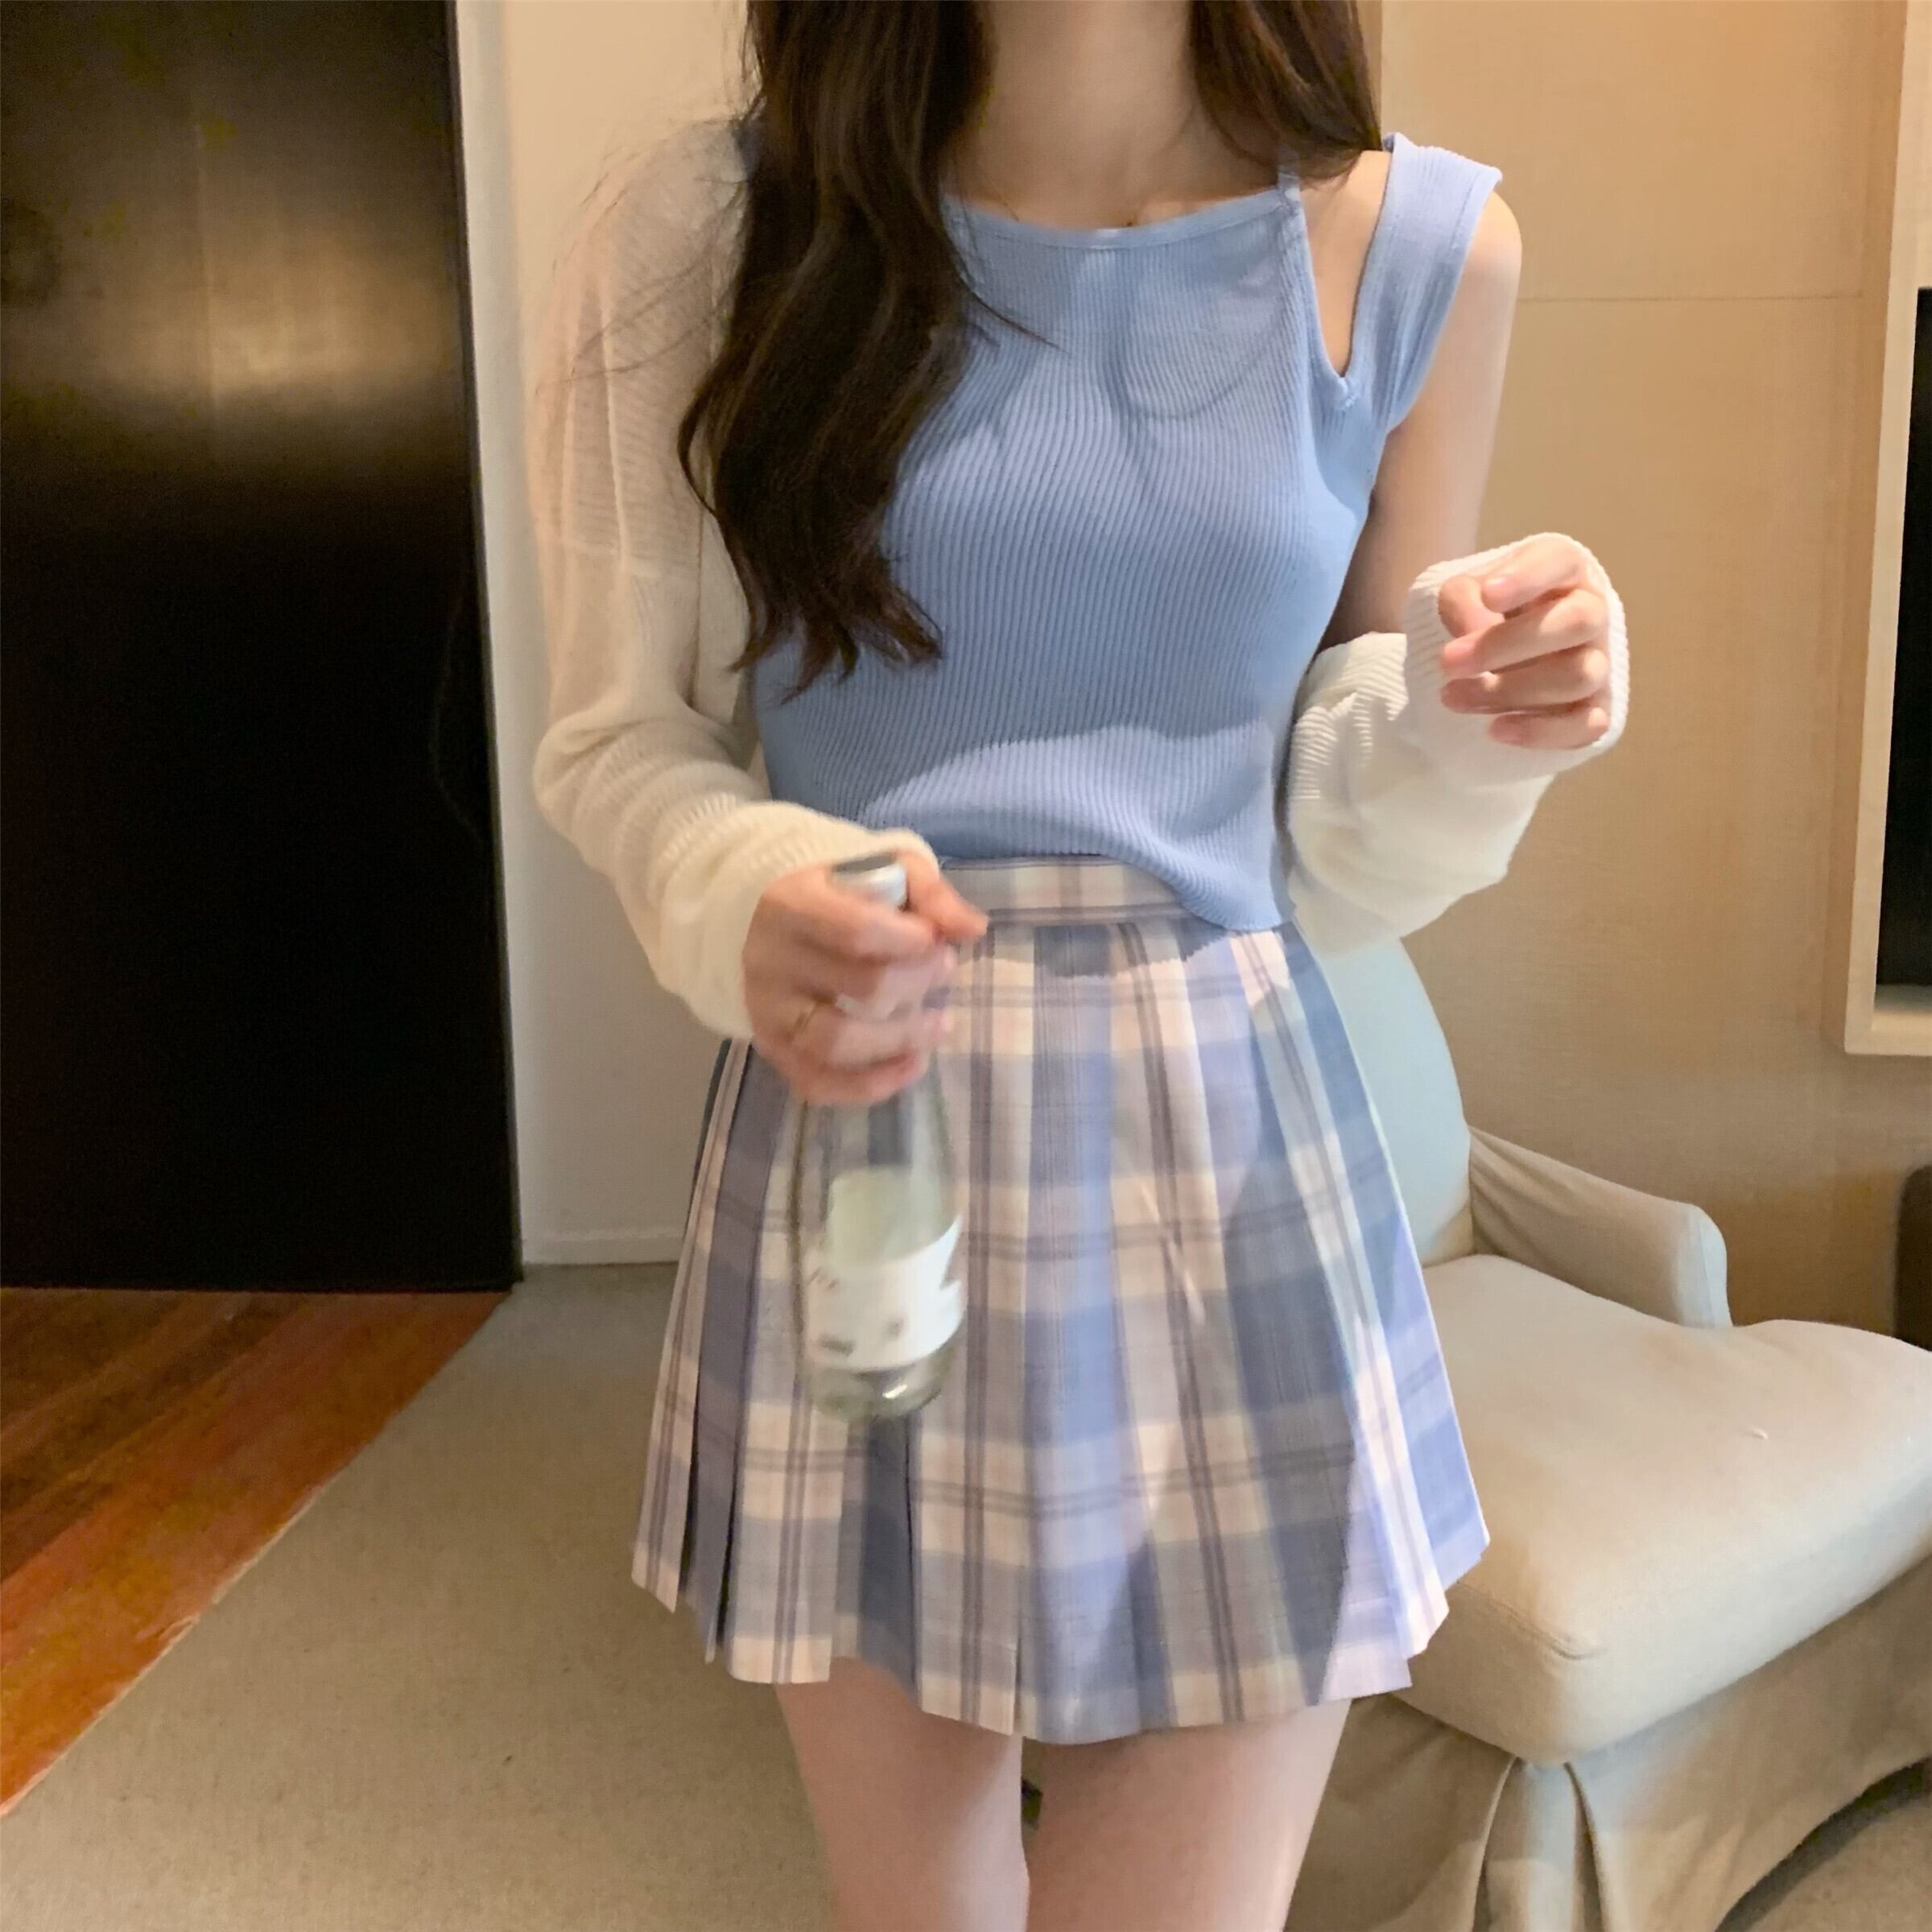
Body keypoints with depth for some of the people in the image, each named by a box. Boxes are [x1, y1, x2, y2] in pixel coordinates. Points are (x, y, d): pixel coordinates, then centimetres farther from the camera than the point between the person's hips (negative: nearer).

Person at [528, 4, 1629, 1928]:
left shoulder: (1420, 247, 2)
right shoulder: (714, 232, -3)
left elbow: (1329, 860, 7)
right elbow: (619, 736, 3)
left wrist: (1465, 736, -15)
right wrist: (744, 902, -19)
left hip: (1232, 1175, 1)